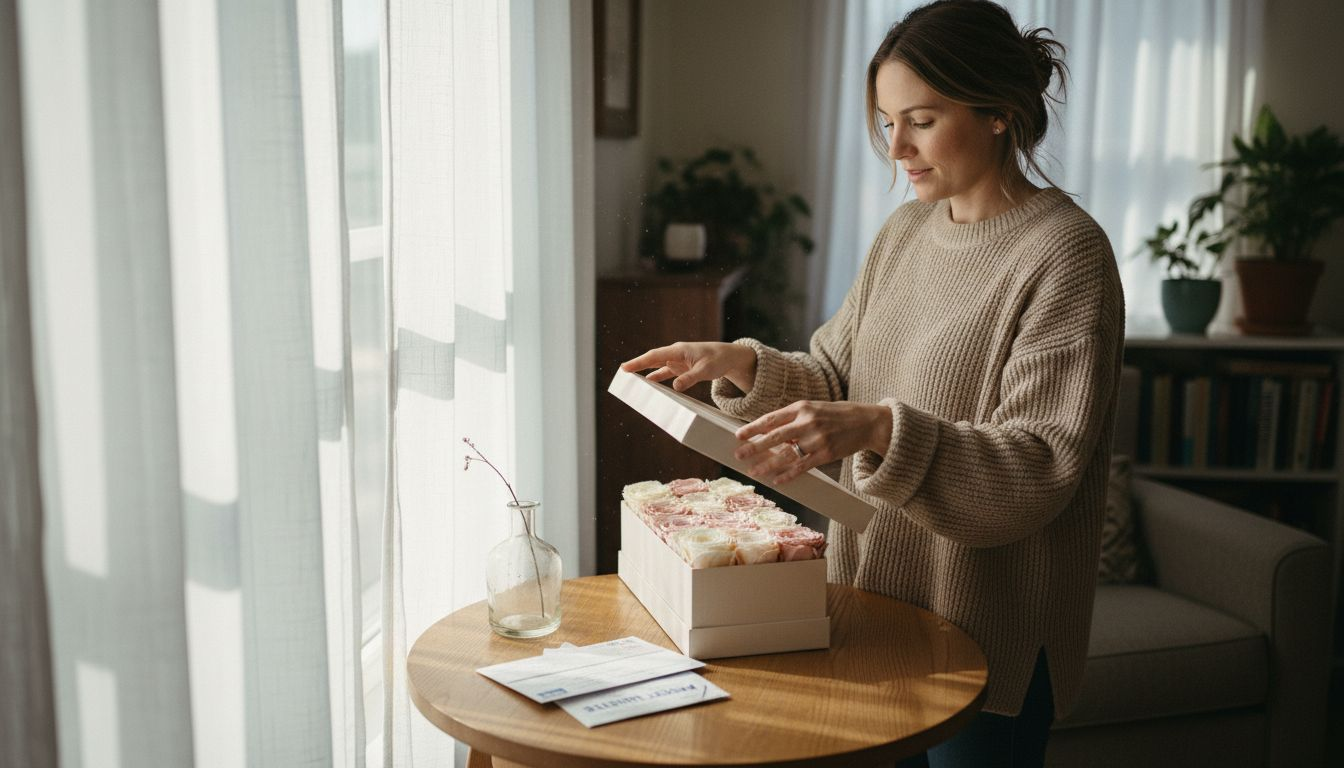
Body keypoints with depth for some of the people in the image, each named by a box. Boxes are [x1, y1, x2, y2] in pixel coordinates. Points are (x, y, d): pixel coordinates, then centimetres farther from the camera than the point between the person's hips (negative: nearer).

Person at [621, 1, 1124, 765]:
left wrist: (878, 431, -35)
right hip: (878, 600, 7)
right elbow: (837, 377, 12)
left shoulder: (1064, 253, -15)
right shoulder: (906, 230, 8)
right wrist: (741, 364, -7)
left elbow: (1040, 470, -22)